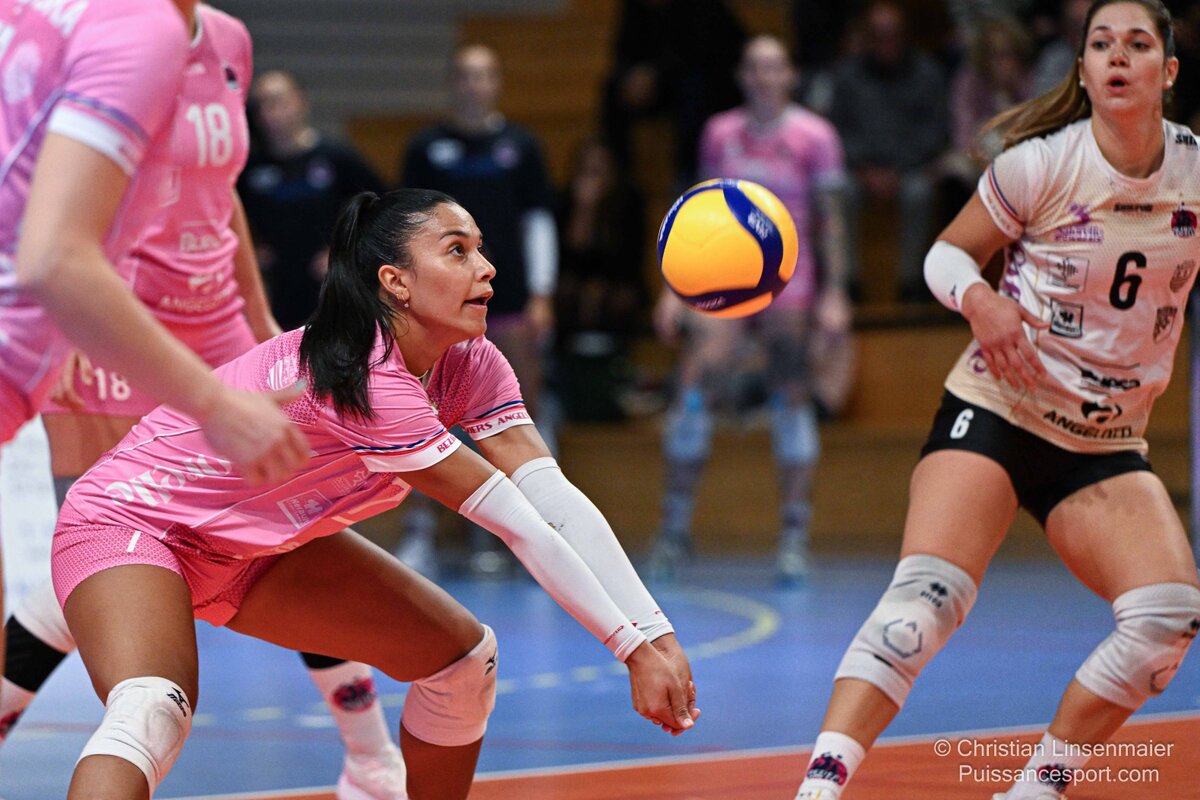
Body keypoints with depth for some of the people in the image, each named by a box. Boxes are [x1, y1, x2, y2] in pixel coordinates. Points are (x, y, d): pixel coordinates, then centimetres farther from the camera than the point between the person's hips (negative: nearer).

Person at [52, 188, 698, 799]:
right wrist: (633, 647, -28)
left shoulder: (470, 367, -9)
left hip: (257, 545, 9)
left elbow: (556, 499, -18)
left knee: (463, 656, 5)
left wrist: (656, 634, -29)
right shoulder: (363, 379, -33)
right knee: (152, 711, -36)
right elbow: (521, 525, -31)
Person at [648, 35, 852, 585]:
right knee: (694, 390, -9)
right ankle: (675, 526, -2)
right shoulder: (720, 134, 10)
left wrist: (834, 293, -9)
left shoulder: (813, 136, 1)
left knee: (791, 401, -1)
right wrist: (675, 287, 10)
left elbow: (831, 219, -1)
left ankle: (795, 534, 5)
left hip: (788, 287, -2)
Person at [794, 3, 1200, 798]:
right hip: (995, 412, -4)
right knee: (927, 596, -24)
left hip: (1107, 443, 4)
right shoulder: (1040, 164, -11)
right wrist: (979, 301, -21)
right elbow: (947, 254, -1)